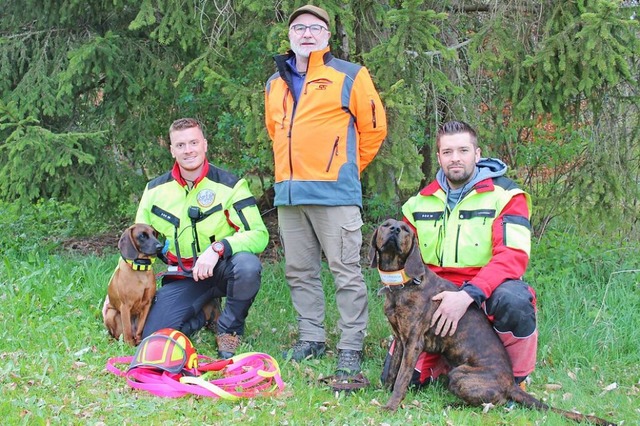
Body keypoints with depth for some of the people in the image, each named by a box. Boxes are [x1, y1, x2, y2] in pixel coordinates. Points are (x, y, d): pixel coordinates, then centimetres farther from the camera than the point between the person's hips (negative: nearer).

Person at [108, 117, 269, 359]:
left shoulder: (229, 186, -10)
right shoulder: (156, 190, 3)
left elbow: (259, 234, -17)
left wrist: (217, 248, -33)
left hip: (222, 267, -2)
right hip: (182, 277, 3)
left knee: (248, 265, -37)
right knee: (153, 338, -18)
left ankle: (229, 329, -8)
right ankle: (206, 312, 14)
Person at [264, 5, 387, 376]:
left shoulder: (349, 75, 0)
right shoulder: (276, 83, 17)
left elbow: (373, 128, 3)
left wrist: (347, 168, 8)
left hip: (335, 192, -6)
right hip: (288, 193, 6)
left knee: (346, 271, -5)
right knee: (299, 271, 11)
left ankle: (351, 349, 0)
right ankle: (312, 339, 22)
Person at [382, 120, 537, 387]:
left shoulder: (504, 195, -7)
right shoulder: (421, 202, 9)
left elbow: (513, 256, -20)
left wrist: (468, 295, -33)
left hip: (485, 294, -4)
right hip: (435, 301, 4)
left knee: (513, 299, -40)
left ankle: (516, 378, -13)